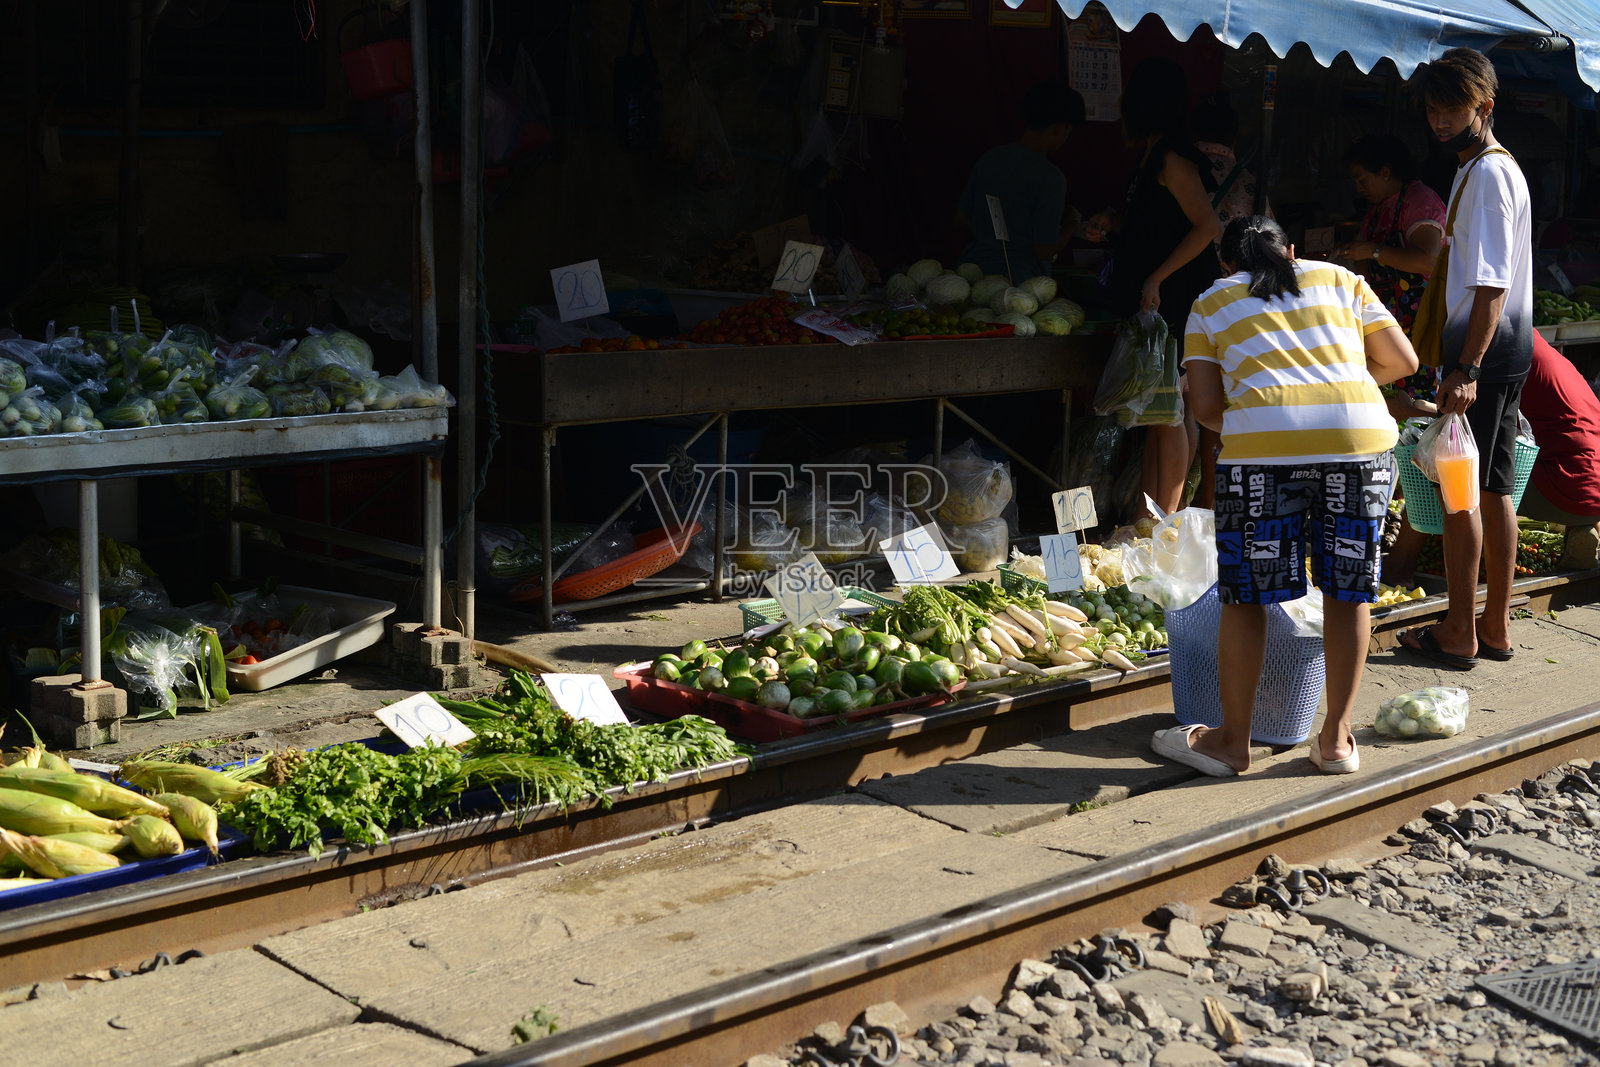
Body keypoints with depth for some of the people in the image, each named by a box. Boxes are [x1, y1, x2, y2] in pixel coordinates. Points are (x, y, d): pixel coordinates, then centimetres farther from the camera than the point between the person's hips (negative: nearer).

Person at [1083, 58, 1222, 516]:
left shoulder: (1172, 158, -14)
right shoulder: (1152, 156, 15)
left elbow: (1207, 226, -20)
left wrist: (1156, 278, -21)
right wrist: (1113, 222, 10)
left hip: (1173, 301, -10)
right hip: (1152, 305, 10)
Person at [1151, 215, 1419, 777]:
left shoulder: (1211, 303, 19)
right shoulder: (1340, 279, 23)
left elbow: (1205, 405, 9)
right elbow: (1402, 360, 19)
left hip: (1263, 446, -2)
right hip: (1360, 438, 2)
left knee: (1244, 594, 10)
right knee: (1348, 588, 13)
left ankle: (1233, 740, 19)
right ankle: (1336, 738, 21)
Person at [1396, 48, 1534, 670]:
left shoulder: (1486, 172, -15)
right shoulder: (1499, 166, 17)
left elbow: (1491, 284, -22)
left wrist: (1466, 368, -26)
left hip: (1483, 347, -10)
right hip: (1508, 346, 10)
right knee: (1495, 488, 11)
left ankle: (1459, 634, 0)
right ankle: (1496, 627, 17)